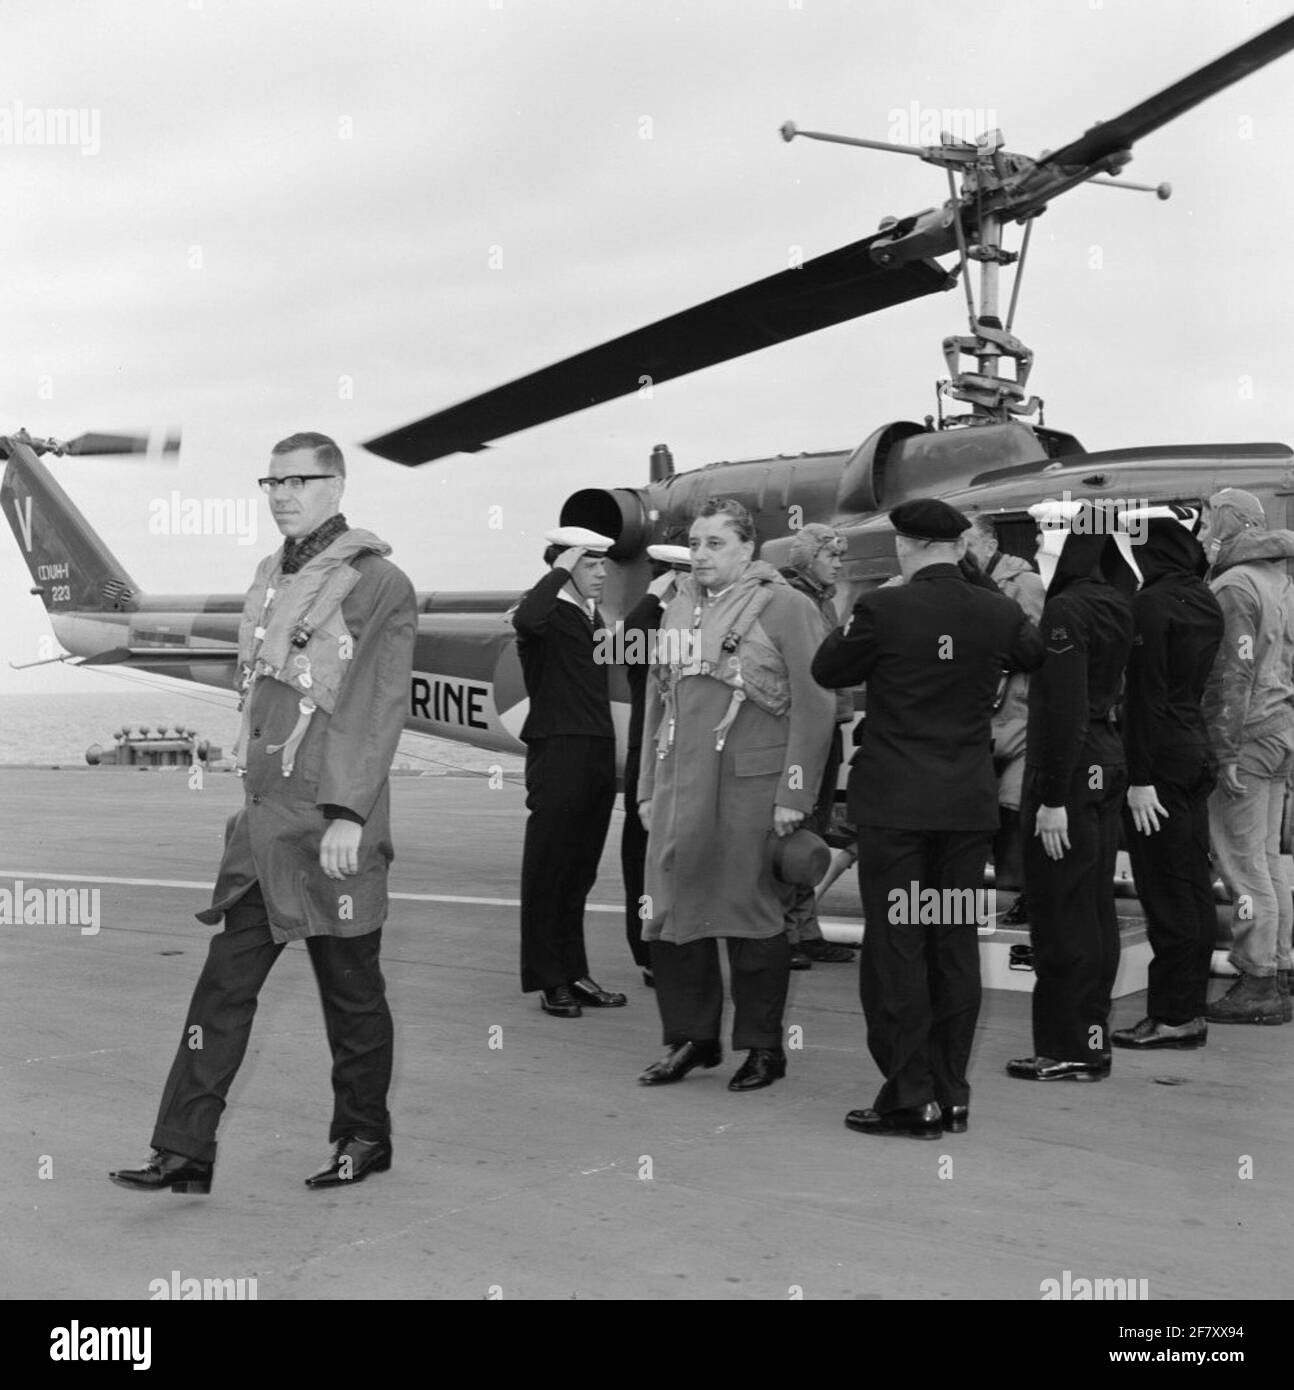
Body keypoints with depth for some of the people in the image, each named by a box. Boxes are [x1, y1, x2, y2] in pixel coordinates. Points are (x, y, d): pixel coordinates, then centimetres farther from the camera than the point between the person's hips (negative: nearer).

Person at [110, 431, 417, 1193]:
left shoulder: (380, 585, -9)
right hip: (261, 822, 7)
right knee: (224, 985, 4)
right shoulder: (271, 577, 14)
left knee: (351, 990, 7)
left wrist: (348, 814, -20)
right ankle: (184, 1153, 7)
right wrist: (254, 799, 18)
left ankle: (364, 1138, 24)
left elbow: (381, 709, -15)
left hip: (333, 828, -7)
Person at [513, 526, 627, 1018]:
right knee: (547, 871, 0)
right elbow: (525, 620, -34)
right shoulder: (549, 614, -7)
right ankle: (550, 981, 7)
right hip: (558, 753, -8)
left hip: (598, 755, 8)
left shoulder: (593, 617, 17)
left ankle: (574, 974, 22)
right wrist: (560, 570, -23)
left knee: (579, 873, 14)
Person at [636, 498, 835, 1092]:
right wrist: (648, 789, 15)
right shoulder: (677, 609, 15)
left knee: (752, 915, 1)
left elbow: (813, 705, -8)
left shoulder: (783, 606, -4)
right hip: (679, 789, 6)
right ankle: (690, 1037, 20)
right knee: (672, 911, 6)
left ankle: (763, 1047, 14)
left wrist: (794, 795, -13)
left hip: (751, 787, -6)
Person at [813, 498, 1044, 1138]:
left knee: (896, 947, 2)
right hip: (970, 803, 4)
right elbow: (1037, 657, 18)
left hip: (894, 803, -4)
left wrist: (849, 624, 15)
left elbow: (827, 671, 1)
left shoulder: (882, 608, -13)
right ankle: (952, 1094, 17)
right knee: (956, 944, 11)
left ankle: (912, 1097, 4)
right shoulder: (999, 613, -1)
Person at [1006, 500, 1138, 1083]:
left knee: (1060, 914, -2)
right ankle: (1093, 1039, 22)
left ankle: (1066, 1050, 3)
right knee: (1095, 908, 14)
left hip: (1069, 772, -9)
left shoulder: (1066, 611, -17)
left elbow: (1063, 710, -22)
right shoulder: (1114, 603, 10)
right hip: (1107, 765, 9)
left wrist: (1052, 798, -21)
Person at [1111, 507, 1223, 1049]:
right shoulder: (1205, 601, 11)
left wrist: (1140, 777, -18)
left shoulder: (1152, 603, -16)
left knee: (1166, 891, -4)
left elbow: (1144, 694, -19)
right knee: (1194, 887, 11)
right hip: (1196, 752, 9)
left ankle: (1171, 1017, 0)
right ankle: (1190, 1008, 19)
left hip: (1160, 759, -9)